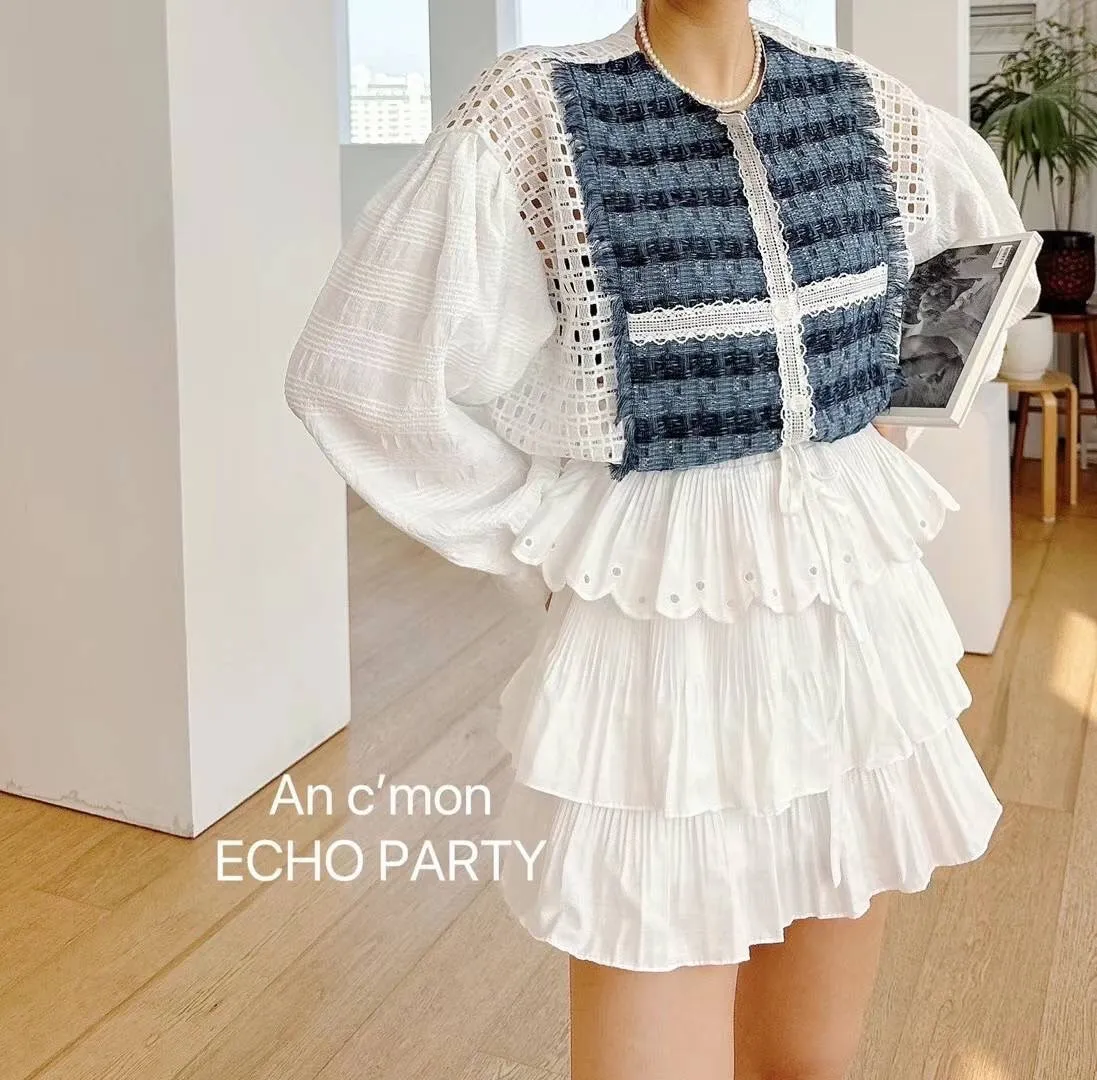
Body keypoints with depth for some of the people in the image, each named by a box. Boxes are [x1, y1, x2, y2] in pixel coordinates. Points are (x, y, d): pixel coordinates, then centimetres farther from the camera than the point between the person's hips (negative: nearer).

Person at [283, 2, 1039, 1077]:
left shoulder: (871, 111, 2)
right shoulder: (533, 119, -12)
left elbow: (985, 270, 23)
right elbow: (360, 377, -11)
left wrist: (876, 426, 12)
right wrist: (558, 545, -6)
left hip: (858, 618, 5)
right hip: (667, 639, -4)